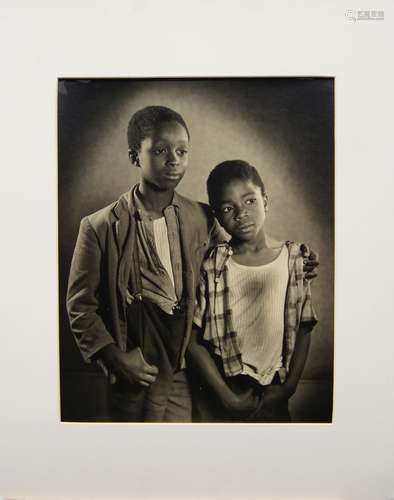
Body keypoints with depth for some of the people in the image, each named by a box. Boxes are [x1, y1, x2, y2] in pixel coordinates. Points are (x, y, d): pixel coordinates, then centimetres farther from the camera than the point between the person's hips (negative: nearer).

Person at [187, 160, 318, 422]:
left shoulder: (294, 257, -6)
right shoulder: (211, 266, -11)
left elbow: (303, 330, 0)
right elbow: (193, 340, -10)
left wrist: (288, 388, -4)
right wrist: (228, 398, -11)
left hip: (274, 396, 2)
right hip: (219, 396, -1)